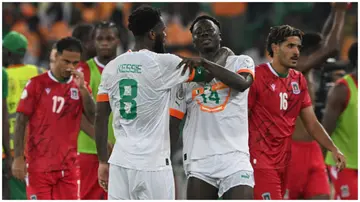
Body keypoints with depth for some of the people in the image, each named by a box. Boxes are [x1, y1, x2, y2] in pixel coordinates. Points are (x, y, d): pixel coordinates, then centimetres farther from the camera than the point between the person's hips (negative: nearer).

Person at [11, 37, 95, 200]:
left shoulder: (80, 87, 8)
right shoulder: (37, 84, -3)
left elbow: (94, 118, -1)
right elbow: (21, 122, -4)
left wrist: (82, 88, -11)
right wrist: (18, 158, -11)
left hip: (68, 166, 4)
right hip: (39, 166, -4)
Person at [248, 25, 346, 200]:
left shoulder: (299, 80, 10)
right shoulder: (257, 76, -11)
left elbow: (312, 123, 13)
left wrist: (334, 149, 0)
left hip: (283, 161, 7)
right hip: (260, 159, -7)